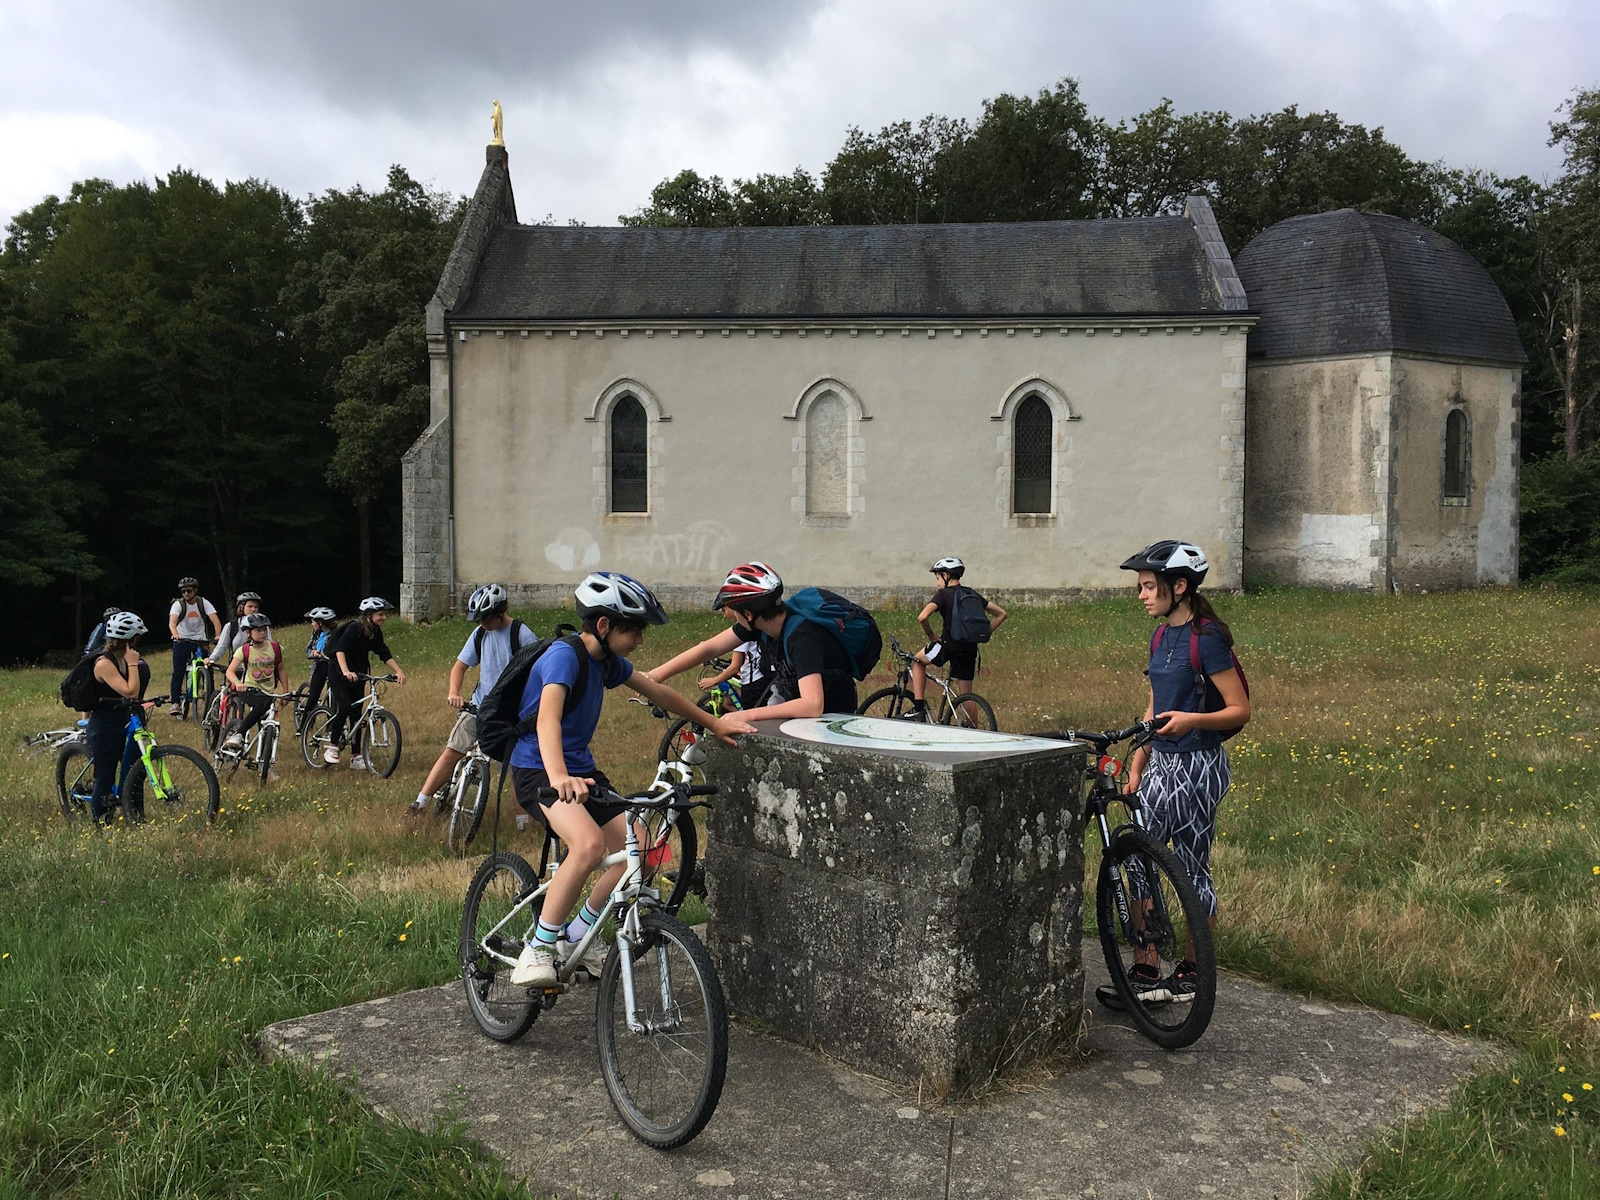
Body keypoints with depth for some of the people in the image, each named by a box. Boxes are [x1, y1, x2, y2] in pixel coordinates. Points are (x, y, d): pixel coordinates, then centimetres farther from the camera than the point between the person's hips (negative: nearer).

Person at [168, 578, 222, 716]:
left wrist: (218, 635, -37)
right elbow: (172, 621, -27)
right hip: (182, 640, -1)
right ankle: (175, 703, -8)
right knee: (178, 672, -10)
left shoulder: (203, 603, -6)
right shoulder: (178, 604, -10)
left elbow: (215, 619, -18)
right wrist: (175, 634, -48)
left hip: (201, 641, 1)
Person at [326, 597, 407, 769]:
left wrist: (398, 671, -11)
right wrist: (345, 671, -45)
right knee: (344, 708, -22)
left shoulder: (376, 632, 2)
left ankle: (356, 757, 7)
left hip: (358, 676, 7)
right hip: (339, 674, -7)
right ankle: (331, 746, -5)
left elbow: (384, 654, 4)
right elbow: (340, 649, -30)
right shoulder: (354, 627, -19)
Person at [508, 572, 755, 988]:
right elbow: (547, 717, -40)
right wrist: (558, 776, -57)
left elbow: (658, 692, 17)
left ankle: (578, 935, 15)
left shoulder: (608, 661, 4)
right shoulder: (564, 655, -22)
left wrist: (713, 723, 18)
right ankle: (538, 950, -16)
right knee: (589, 843, -32)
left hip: (581, 767, 8)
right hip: (537, 770, -8)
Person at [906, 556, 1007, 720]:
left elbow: (922, 617, -21)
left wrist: (931, 636, -5)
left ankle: (919, 708, 11)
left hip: (949, 645, -5)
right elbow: (1001, 614, 16)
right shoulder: (972, 594, 13)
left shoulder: (943, 594, -5)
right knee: (965, 696, 14)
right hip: (970, 649, 5)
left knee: (917, 661, 20)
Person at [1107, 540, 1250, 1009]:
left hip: (1197, 767, -8)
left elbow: (1240, 710, -14)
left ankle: (1192, 973, 17)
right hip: (1161, 763, 8)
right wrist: (1136, 767, 11)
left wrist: (1191, 719, -30)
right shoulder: (1161, 637, 11)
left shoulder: (1207, 638, -14)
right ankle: (1145, 973, 9)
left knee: (1193, 870, 3)